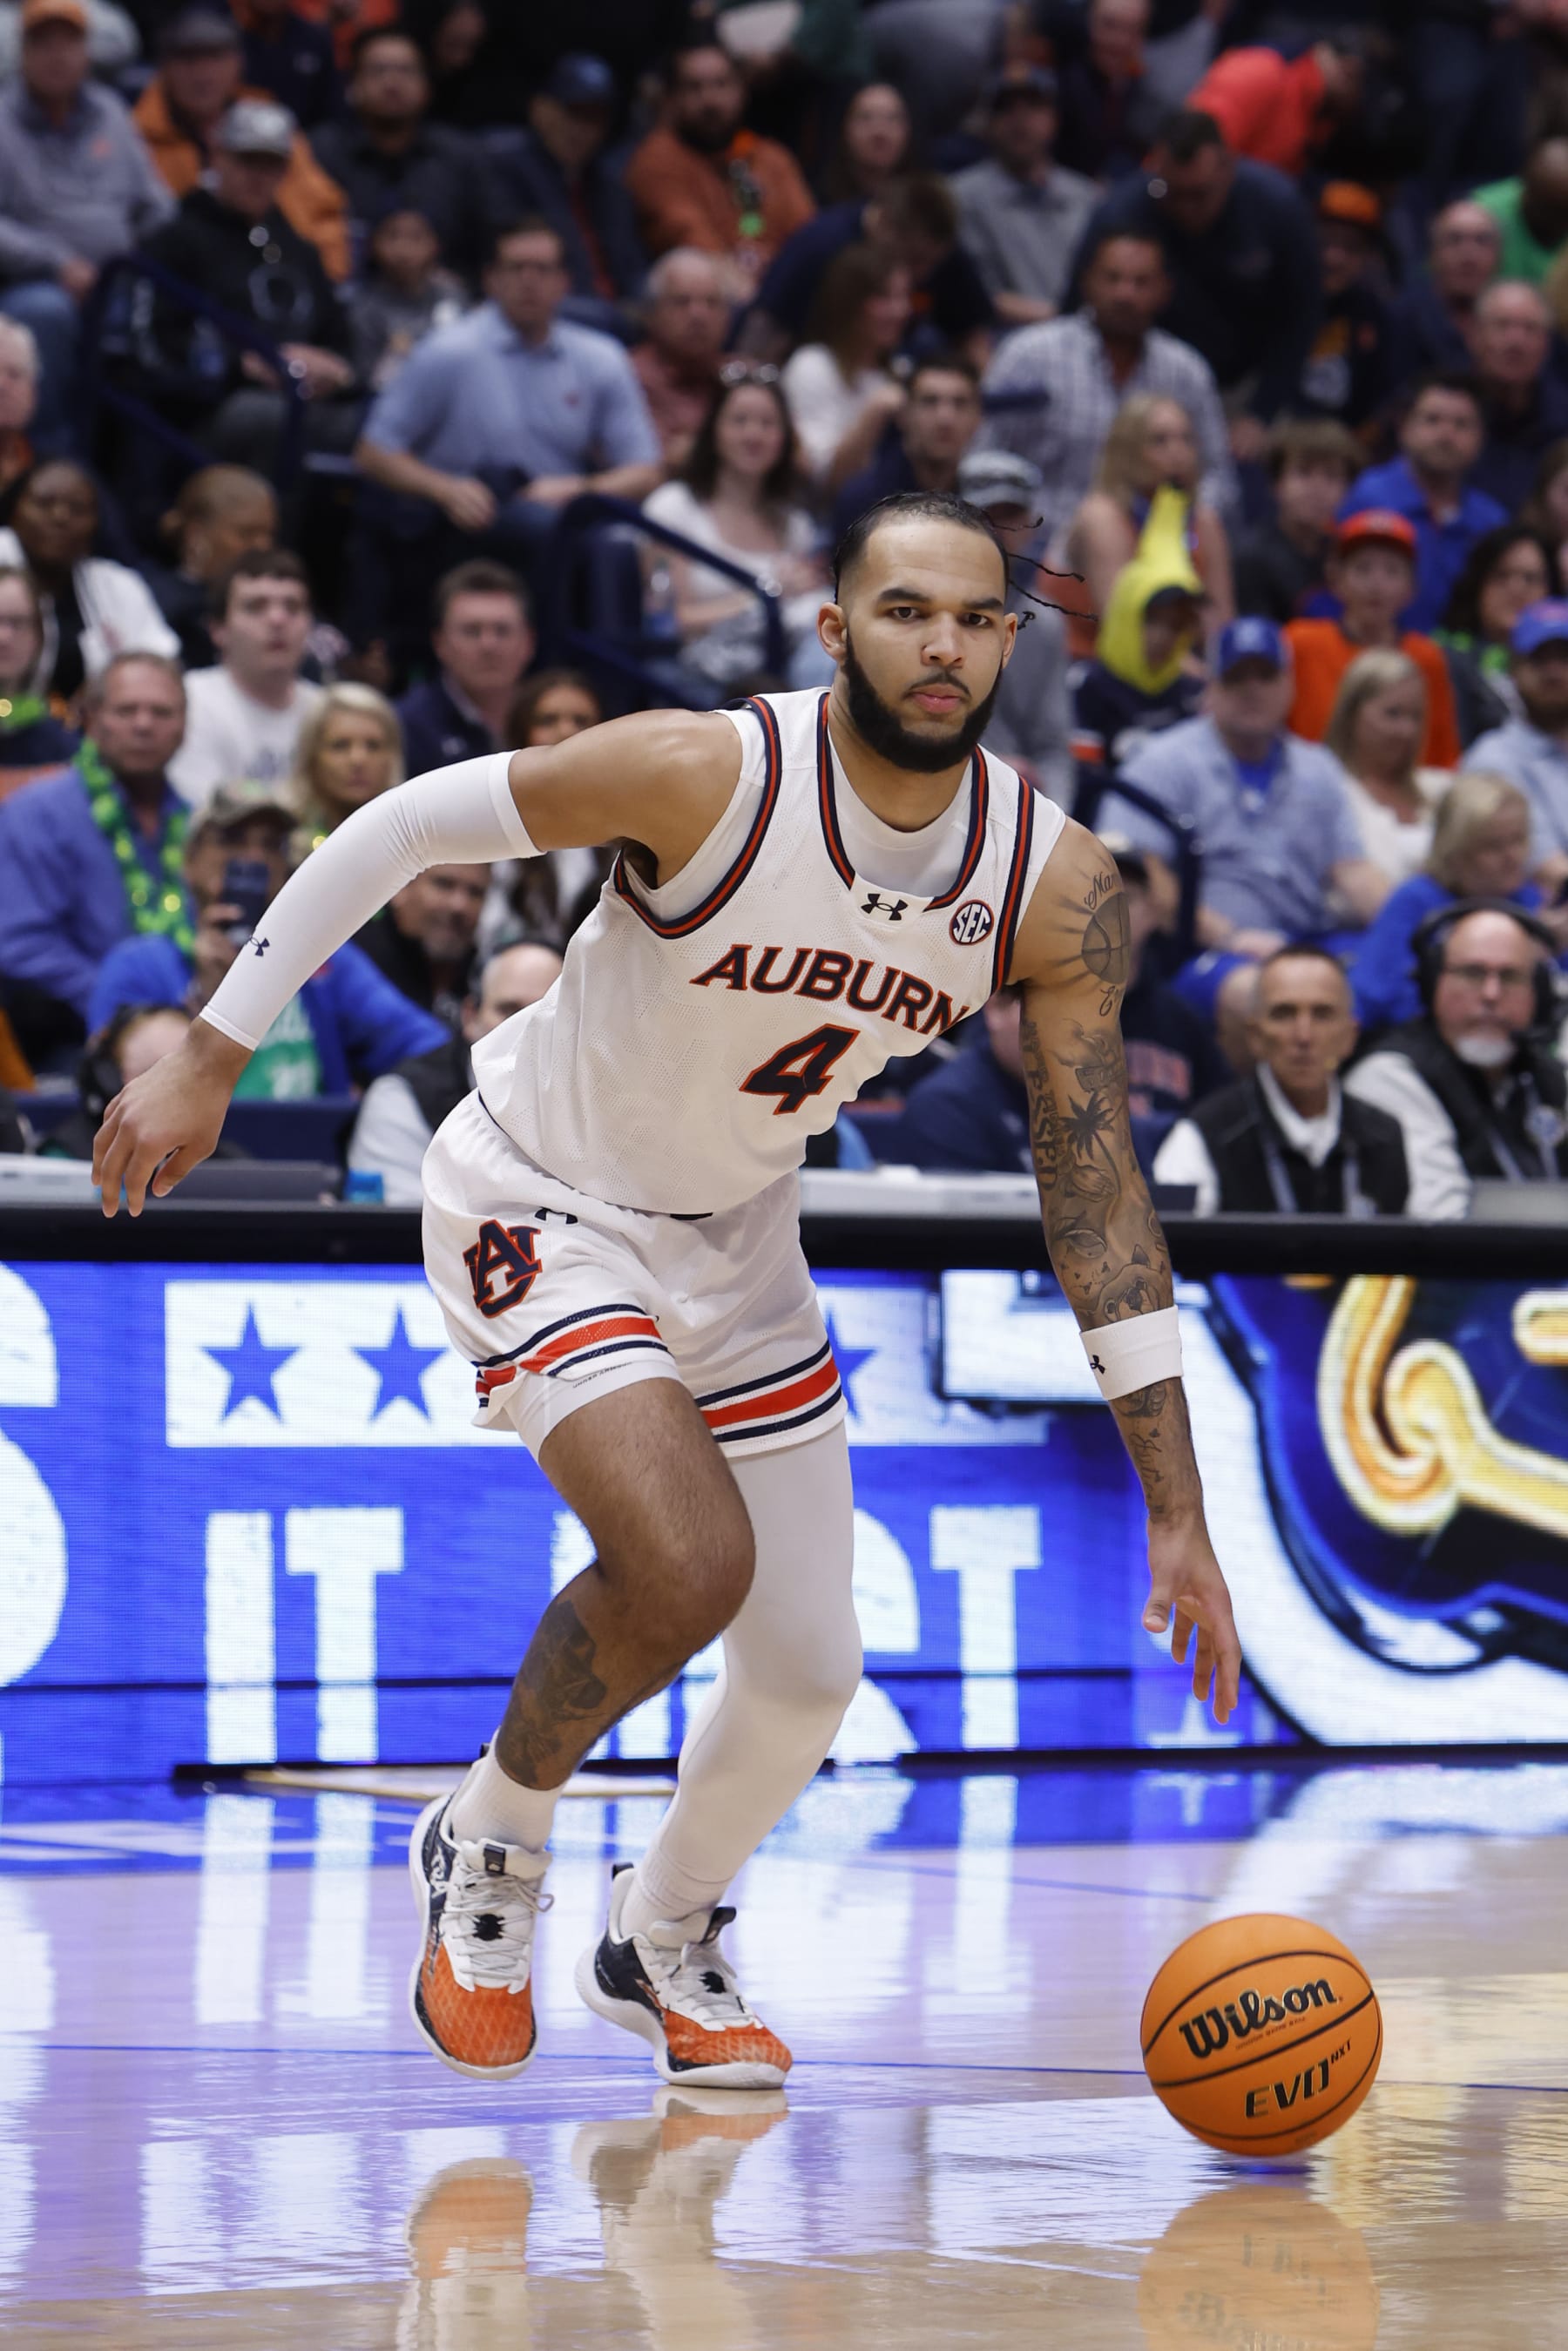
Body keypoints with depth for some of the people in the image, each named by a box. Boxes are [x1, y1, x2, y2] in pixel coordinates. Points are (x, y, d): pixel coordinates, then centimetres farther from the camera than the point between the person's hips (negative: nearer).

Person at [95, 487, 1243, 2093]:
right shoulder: (706, 773, -29)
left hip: (735, 1235, 5)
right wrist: (207, 1062, -14)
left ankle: (664, 1942, 37)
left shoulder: (1055, 888, -17)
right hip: (540, 1206, -5)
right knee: (686, 1566, -26)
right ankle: (491, 1839, 3)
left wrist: (1174, 1509, -16)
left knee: (812, 1669, 7)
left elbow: (1096, 1191, -13)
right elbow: (396, 831, -17)